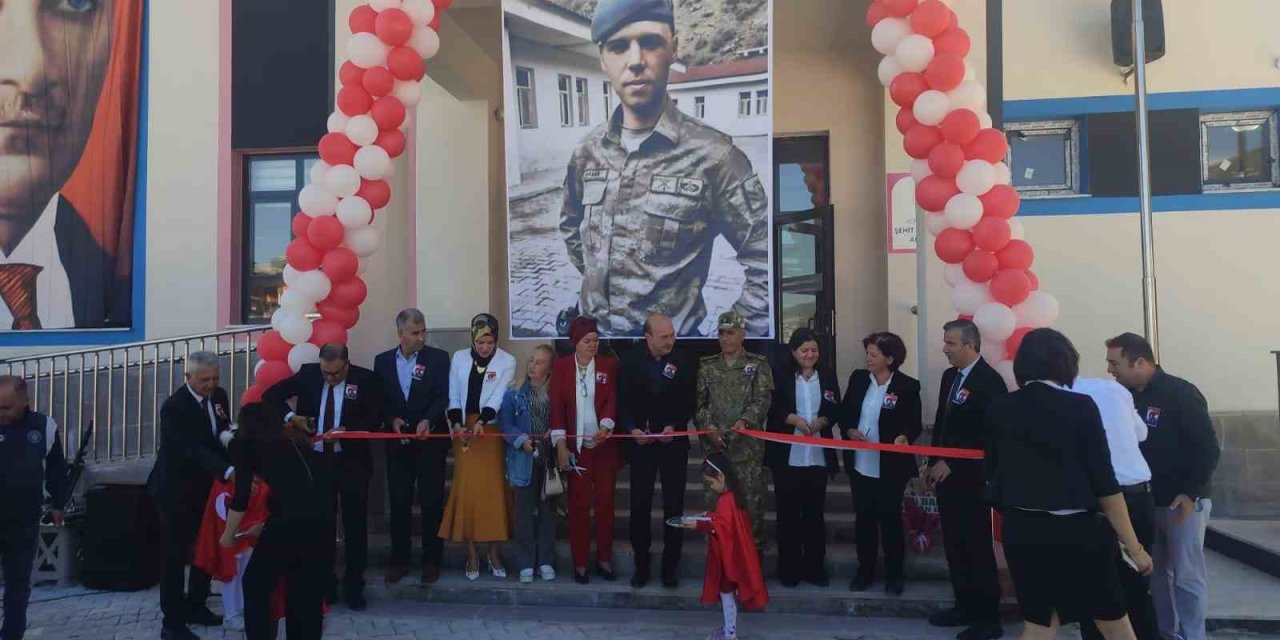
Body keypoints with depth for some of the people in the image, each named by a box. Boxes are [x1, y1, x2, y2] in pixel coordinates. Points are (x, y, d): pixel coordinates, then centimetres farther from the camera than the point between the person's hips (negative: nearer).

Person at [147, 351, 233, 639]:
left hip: (205, 486, 7)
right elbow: (193, 449, -35)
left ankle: (196, 606, 30)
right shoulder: (174, 407, -23)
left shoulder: (218, 395, -2)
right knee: (176, 554, -1)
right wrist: (229, 471, -46)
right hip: (177, 489, -7)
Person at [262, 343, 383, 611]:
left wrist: (345, 430, -23)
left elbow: (375, 419, -10)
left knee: (355, 526, 4)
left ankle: (354, 587, 16)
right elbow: (271, 394, 4)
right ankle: (325, 584, 24)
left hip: (352, 463, -2)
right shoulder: (308, 374, -3)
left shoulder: (365, 379, -8)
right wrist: (291, 416, -12)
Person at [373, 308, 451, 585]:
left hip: (430, 440, -2)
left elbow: (443, 397, -9)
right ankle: (399, 559, 19)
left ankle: (431, 560, 14)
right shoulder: (383, 361, 6)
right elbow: (379, 400, 7)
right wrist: (392, 419, -12)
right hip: (398, 441, 3)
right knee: (399, 502, 8)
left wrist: (427, 420, -26)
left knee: (431, 502, 4)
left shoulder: (438, 357, -2)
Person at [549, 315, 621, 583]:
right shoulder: (561, 366, 0)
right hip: (576, 446, 0)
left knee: (605, 502, 7)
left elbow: (612, 400, -6)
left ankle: (604, 560, 20)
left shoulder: (609, 364, 0)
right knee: (578, 504, 6)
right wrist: (560, 445, -10)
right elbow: (557, 406, -4)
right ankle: (580, 563, 15)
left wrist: (605, 426, -25)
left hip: (604, 445, 1)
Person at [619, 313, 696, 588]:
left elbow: (689, 402, 0)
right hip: (641, 442, 1)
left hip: (674, 443, -1)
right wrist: (632, 429, -13)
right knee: (639, 505, 5)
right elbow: (622, 401, 1)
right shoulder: (630, 361, -2)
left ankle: (670, 566, 16)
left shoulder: (683, 361, -5)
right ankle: (641, 564, 17)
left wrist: (674, 426, -14)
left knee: (674, 505, 4)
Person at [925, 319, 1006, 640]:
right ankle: (965, 606, 24)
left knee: (978, 546, 0)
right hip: (947, 474, 8)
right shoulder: (950, 376, 11)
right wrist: (934, 463, 14)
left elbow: (989, 435, -18)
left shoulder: (989, 380, -14)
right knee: (954, 544, 12)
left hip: (971, 477, -7)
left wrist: (951, 465, -15)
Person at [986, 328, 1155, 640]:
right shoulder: (1079, 406, -11)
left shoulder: (999, 408, 0)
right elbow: (1104, 483, -11)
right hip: (1073, 530, -3)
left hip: (1021, 530, 4)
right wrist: (1134, 546, -4)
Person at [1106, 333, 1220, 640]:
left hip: (1183, 502, -6)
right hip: (1146, 502, 6)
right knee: (1157, 574, 13)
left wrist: (1191, 493, -19)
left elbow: (1208, 448, -15)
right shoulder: (1127, 396, 4)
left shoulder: (1180, 393, -13)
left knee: (1186, 576, 1)